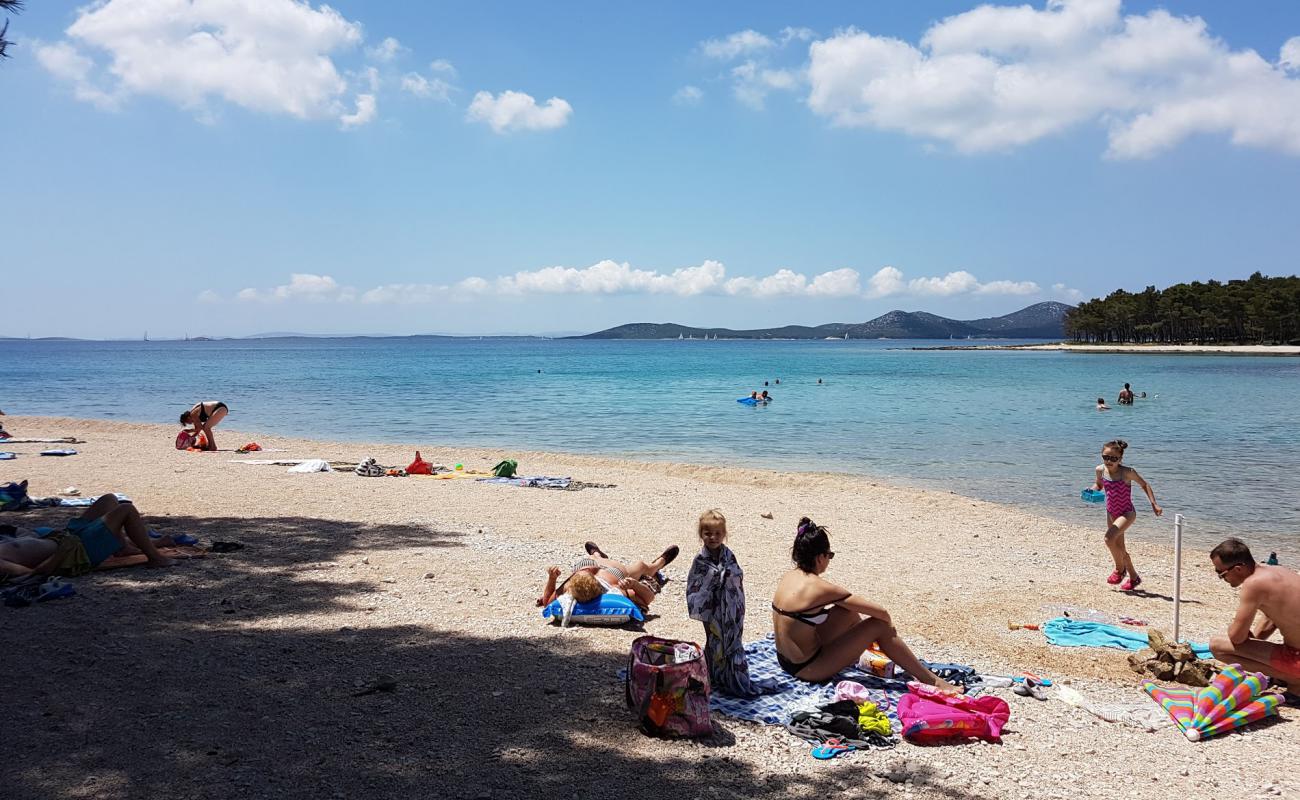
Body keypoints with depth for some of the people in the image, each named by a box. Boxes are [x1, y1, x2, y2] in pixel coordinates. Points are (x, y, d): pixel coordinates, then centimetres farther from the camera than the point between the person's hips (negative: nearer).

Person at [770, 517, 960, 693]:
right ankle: (931, 680, 9)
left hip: (785, 660, 8)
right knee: (879, 626, -2)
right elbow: (880, 612, -17)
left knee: (850, 613, 18)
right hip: (807, 668, -8)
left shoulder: (787, 578, 0)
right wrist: (889, 628, 7)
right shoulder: (820, 588, -22)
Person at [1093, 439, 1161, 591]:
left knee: (1109, 538, -26)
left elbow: (1144, 485, -7)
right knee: (1119, 548, 13)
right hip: (1111, 513, 6)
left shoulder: (1127, 472, -20)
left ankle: (1120, 568, -1)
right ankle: (1134, 578, 33)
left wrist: (1154, 504, -13)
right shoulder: (1100, 470, -6)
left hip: (1127, 513, -6)